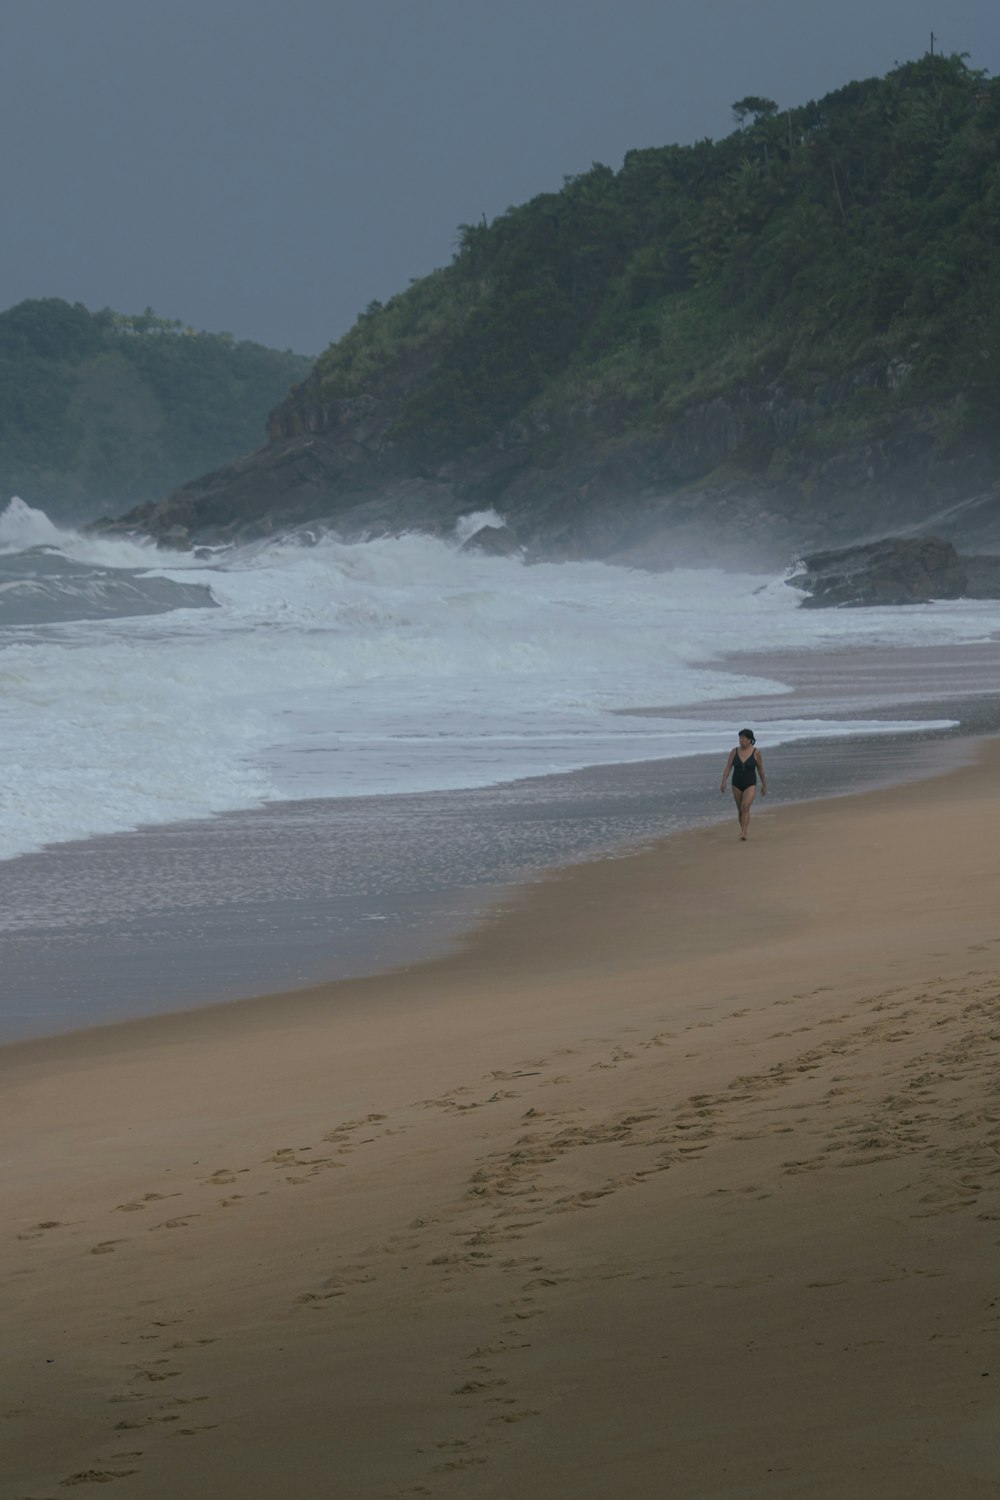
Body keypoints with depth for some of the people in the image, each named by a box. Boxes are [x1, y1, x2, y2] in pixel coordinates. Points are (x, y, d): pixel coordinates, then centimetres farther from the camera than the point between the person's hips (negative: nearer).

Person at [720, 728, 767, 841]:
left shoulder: (756, 753, -9)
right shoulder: (734, 752, -3)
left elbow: (761, 770, 0)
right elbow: (728, 768, -4)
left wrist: (764, 785, 6)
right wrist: (723, 782, -15)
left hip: (750, 785, -3)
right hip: (737, 785, 3)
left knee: (745, 807, -22)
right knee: (740, 810, 13)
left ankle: (743, 833, -24)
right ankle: (745, 828, 34)